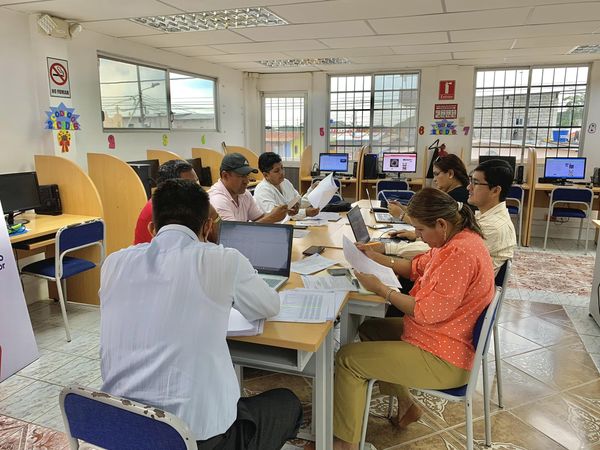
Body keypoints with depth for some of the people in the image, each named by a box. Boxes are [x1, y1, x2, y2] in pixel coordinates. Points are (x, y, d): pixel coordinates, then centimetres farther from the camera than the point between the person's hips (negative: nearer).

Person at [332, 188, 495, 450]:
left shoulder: (460, 252, -29)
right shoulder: (455, 238, 2)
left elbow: (428, 312, -27)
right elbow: (417, 267, 14)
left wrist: (380, 289, -18)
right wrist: (377, 258, 5)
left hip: (444, 360, -10)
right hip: (437, 335, 11)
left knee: (347, 358, -9)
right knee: (369, 329, 22)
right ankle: (406, 405, 25)